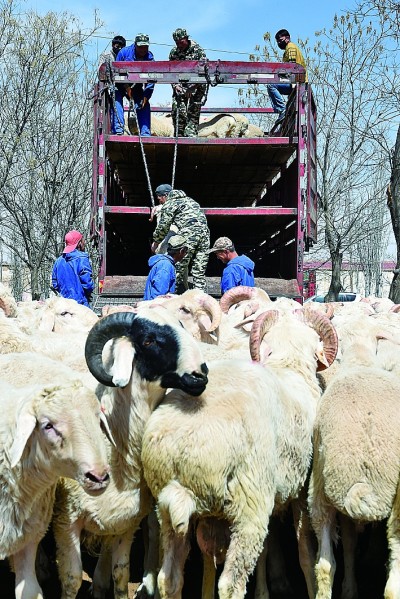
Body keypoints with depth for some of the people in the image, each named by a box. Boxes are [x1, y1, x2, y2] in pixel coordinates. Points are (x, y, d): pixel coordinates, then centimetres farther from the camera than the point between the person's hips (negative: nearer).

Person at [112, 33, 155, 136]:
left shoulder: (150, 57, -11)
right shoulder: (124, 52, -18)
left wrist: (146, 96, -23)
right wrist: (126, 87, -23)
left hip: (137, 85, 3)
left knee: (144, 105, -11)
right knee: (117, 101, -24)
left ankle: (145, 134, -11)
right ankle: (118, 130, -30)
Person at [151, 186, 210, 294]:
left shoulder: (169, 204, 7)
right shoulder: (188, 200, 29)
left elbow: (163, 227, 3)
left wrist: (155, 242, 18)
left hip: (188, 234, -7)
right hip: (204, 232, 7)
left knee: (179, 270, 1)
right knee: (199, 272, 7)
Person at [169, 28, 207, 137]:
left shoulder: (197, 50, -6)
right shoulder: (173, 53, 7)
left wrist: (191, 87, -20)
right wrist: (175, 85, -11)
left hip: (196, 87, -3)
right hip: (179, 87, 3)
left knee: (193, 112, -10)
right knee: (177, 111, -5)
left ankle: (190, 135, -12)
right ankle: (179, 136, 2)